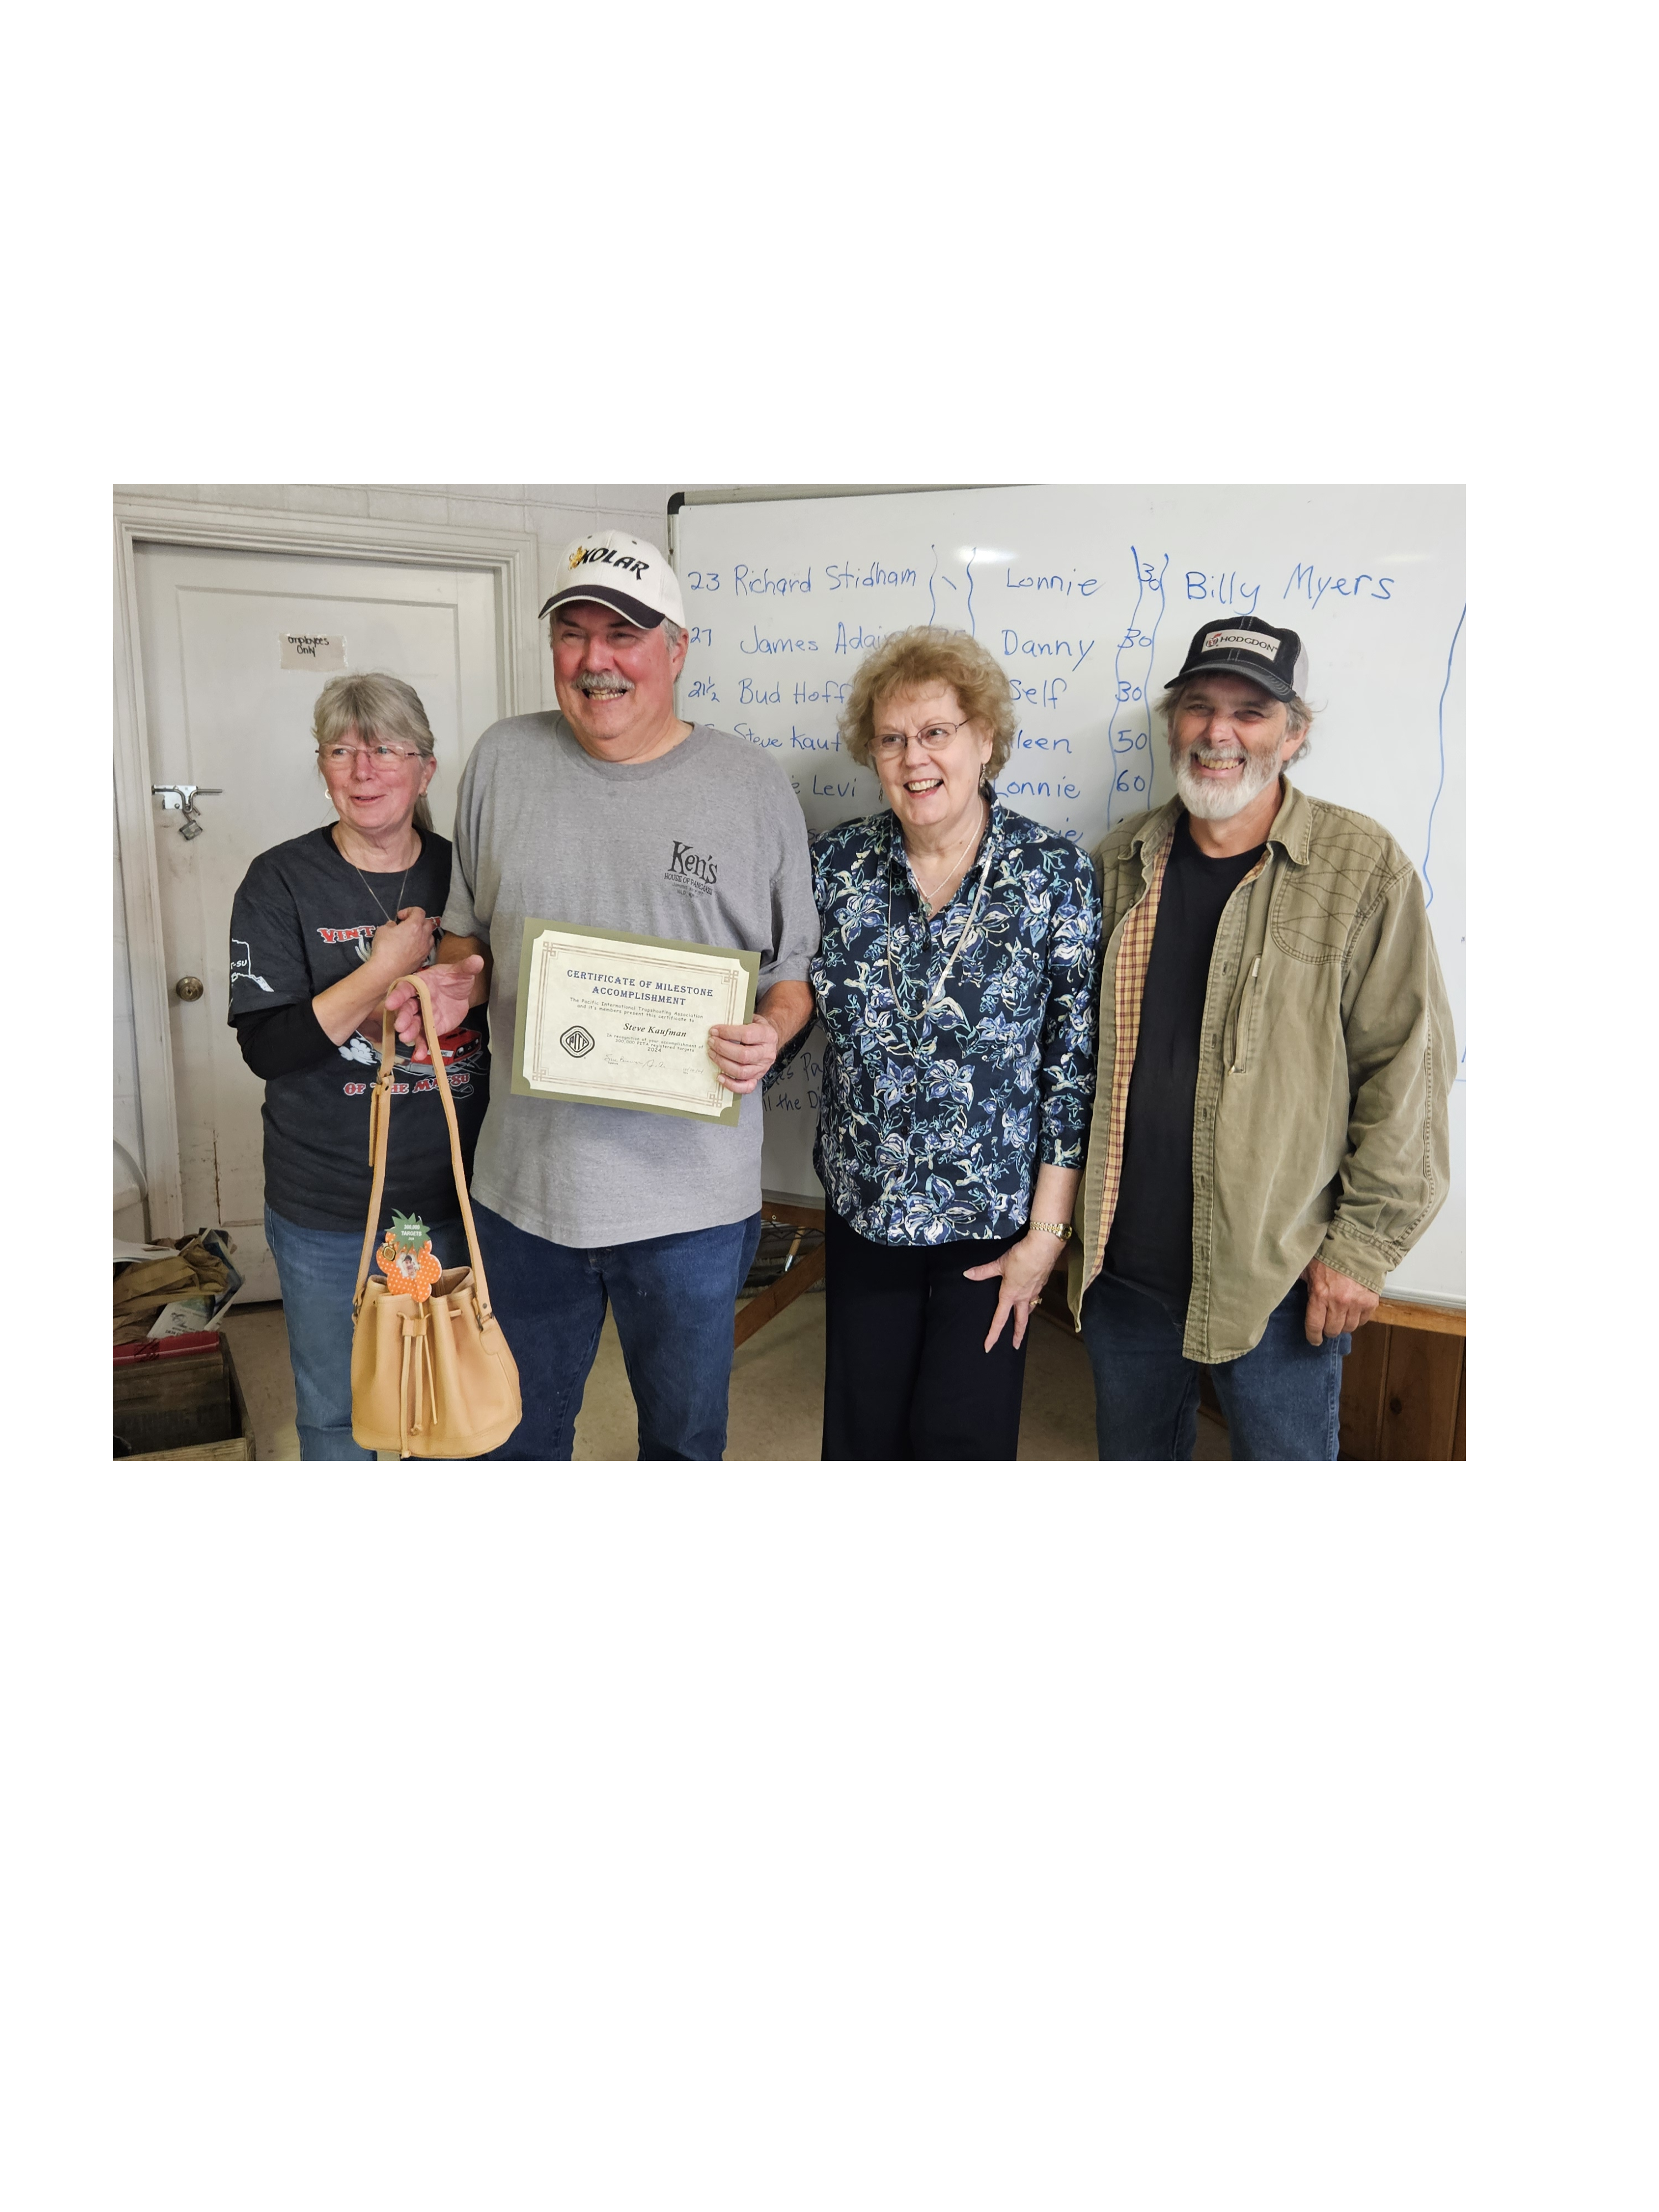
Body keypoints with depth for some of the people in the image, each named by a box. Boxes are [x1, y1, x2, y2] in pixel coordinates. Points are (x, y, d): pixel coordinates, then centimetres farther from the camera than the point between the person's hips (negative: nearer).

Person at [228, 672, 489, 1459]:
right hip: (325, 1211, -2)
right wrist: (386, 970, -21)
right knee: (334, 1412, 13)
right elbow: (266, 1047, -15)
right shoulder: (282, 882, -8)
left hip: (453, 1194, 2)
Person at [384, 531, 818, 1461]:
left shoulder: (755, 784, -3)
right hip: (525, 1179, 2)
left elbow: (797, 966, 3)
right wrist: (459, 978, -8)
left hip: (691, 1194, -2)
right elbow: (470, 929, 14)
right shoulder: (502, 759, 4)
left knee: (685, 1436, 17)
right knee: (522, 1431, 21)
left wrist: (771, 1032, -18)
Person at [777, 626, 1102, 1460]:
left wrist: (1046, 1232, -10)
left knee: (961, 1435, 5)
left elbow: (1075, 1067, -9)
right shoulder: (836, 864, -3)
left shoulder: (1054, 874, -10)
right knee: (860, 1432, 14)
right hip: (863, 1205, 3)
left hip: (996, 1212, -3)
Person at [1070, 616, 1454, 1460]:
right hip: (1123, 1264, 4)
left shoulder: (1362, 870, -9)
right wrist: (1066, 1212, 12)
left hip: (1281, 1280, -4)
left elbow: (1405, 1072, -9)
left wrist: (1363, 1245, -10)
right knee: (1132, 1454, 21)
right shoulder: (1121, 863, 5)